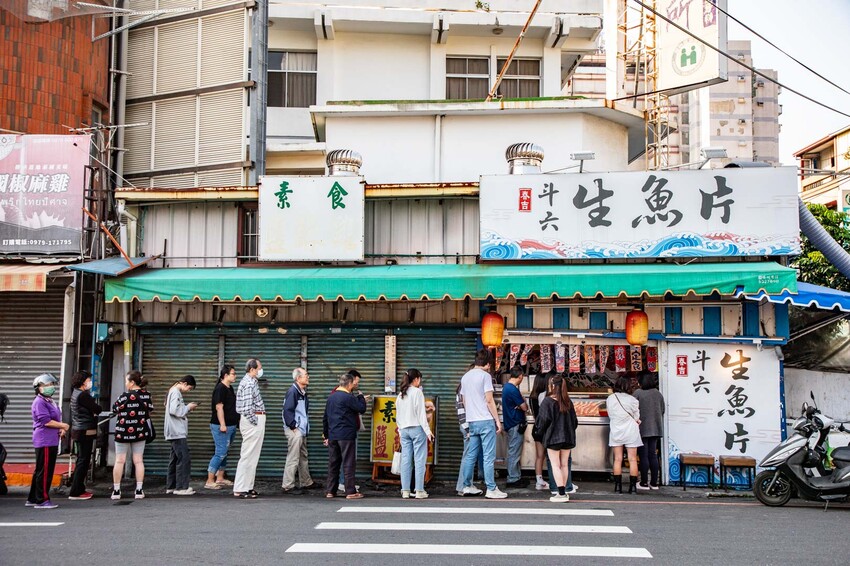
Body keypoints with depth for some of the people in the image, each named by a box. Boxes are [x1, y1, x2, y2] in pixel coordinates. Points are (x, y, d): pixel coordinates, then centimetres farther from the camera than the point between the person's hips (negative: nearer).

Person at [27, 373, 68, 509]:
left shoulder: (50, 401, 19)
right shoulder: (39, 402, -12)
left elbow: (55, 419, 29)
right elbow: (46, 421, -20)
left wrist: (61, 430, 10)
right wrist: (63, 426, -11)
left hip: (52, 441, 10)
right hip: (44, 442, -10)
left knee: (41, 471, 15)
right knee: (44, 471, -7)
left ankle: (32, 499, 22)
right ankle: (42, 500, -2)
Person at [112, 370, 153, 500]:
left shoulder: (125, 396, -14)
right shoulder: (146, 395, -1)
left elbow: (115, 409, -3)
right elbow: (149, 411, 8)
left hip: (123, 432, -3)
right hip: (140, 432, 4)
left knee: (119, 461, 4)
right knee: (138, 461, 6)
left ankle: (116, 490, 6)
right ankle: (139, 490, 4)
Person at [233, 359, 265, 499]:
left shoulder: (251, 381, 16)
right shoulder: (249, 383, -16)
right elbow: (247, 406, -22)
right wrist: (255, 422, -17)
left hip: (255, 421, 11)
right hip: (252, 420, -11)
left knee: (252, 455, 15)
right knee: (248, 455, -8)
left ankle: (247, 487, 20)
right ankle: (240, 490, -6)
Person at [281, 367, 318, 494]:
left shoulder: (303, 392, 14)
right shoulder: (292, 392, -15)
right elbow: (287, 411, -20)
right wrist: (293, 426, -17)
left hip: (302, 431, 10)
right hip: (294, 431, -10)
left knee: (303, 457, 18)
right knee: (293, 459, -7)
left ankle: (306, 482, 30)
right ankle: (288, 486, -3)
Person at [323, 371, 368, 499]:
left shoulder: (331, 397, 13)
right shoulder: (348, 397, -12)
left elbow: (325, 417, 17)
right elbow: (362, 409, -9)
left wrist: (326, 434, 23)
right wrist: (361, 397, 8)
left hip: (332, 436, 7)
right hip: (346, 435, -7)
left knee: (333, 463, 11)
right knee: (348, 463, -3)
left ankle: (330, 491, 13)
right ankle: (350, 491, -1)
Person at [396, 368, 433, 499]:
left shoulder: (400, 394, 11)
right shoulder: (417, 392, -7)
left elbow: (398, 415, 15)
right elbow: (421, 413, -11)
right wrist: (428, 430, -9)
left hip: (404, 430, 6)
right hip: (417, 429, -6)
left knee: (406, 460, 7)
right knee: (419, 460, -2)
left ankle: (405, 491, 7)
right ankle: (420, 491, -3)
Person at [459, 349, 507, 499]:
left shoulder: (465, 377, 13)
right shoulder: (485, 375, -9)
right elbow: (489, 400, -12)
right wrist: (497, 420, -8)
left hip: (471, 421, 7)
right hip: (486, 420, -7)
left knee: (471, 455, 12)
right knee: (489, 457, -5)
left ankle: (467, 486, 16)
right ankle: (491, 489, -5)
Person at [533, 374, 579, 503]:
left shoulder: (548, 401, -10)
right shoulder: (568, 401, 8)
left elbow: (544, 420, -10)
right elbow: (574, 420, 13)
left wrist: (539, 432, 7)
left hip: (553, 437, -5)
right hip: (567, 437, 6)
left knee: (555, 465, -3)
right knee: (564, 465, 10)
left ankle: (561, 493, -8)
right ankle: (563, 491, 13)